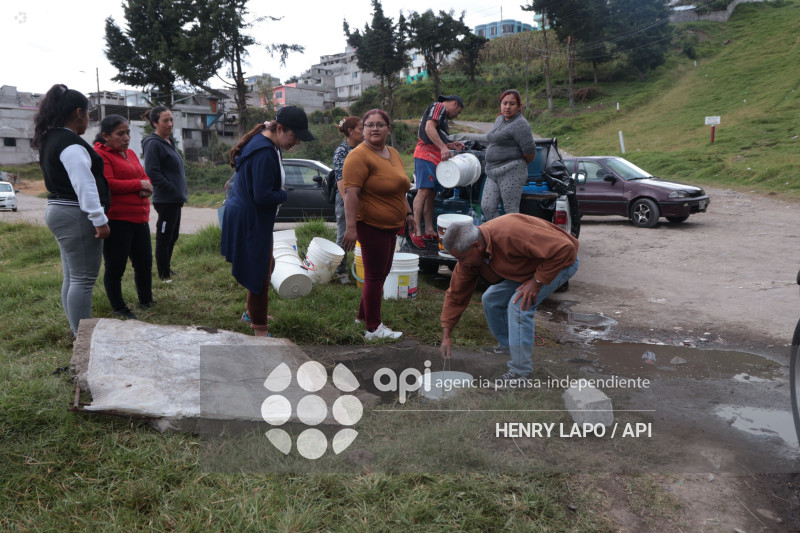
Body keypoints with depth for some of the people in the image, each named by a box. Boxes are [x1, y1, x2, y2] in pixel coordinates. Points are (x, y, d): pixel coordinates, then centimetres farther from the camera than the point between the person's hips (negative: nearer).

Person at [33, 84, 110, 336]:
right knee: (83, 279, -6)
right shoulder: (71, 144, -17)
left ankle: (77, 329, 27)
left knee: (71, 276, 17)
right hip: (76, 215, -11)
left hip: (58, 211, 11)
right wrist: (100, 220, -21)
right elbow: (85, 186, -22)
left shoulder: (50, 139, 15)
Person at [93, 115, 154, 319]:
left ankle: (146, 301, 34)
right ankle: (119, 309, 16)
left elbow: (144, 177, 19)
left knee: (144, 263, 16)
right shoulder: (100, 155, -10)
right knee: (115, 267, 3)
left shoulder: (130, 153, 17)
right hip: (116, 220, -8)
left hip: (140, 218, 8)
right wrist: (138, 184, -11)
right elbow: (108, 184, -20)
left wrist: (146, 188, -5)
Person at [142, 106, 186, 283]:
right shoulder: (153, 144, -14)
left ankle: (166, 268, 30)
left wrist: (181, 193, 14)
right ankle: (164, 275, 9)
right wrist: (173, 190, -20)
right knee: (164, 237, 0)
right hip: (165, 200, -10)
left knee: (173, 236, 17)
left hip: (175, 200, 10)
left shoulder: (169, 141, 15)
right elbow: (152, 173, -21)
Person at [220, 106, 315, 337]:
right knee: (260, 272, -1)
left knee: (265, 265, 25)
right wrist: (284, 195, -12)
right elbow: (263, 197, -30)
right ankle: (260, 329, 12)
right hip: (249, 220, -11)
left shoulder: (271, 145, 6)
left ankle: (252, 310, 44)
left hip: (255, 218, 11)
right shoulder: (264, 154, -28)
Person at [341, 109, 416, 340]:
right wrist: (351, 227, -28)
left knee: (382, 273, 16)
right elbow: (351, 193, -22)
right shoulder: (359, 156, -14)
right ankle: (373, 328, 7)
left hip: (390, 226, 9)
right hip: (371, 225, -9)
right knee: (375, 276, -3)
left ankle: (362, 316, 31)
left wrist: (407, 212, 22)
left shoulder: (393, 153, 14)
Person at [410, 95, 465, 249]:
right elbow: (429, 128, -17)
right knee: (423, 191, -16)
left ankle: (429, 230, 11)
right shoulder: (438, 106, 0)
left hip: (435, 159, 11)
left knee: (431, 193, 9)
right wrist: (443, 147, -22)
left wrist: (452, 145, 22)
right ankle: (417, 232, -19)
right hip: (426, 155, -11)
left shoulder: (443, 116, 31)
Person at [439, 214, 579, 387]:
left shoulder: (509, 234, -39)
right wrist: (446, 335, -5)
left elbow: (563, 247, -35)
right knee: (491, 300, 5)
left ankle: (520, 373, -11)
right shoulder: (469, 258, -13)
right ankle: (507, 345, 30)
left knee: (519, 305, -23)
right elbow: (456, 294, -3)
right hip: (527, 267, 8)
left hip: (559, 261, -8)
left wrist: (537, 282, -29)